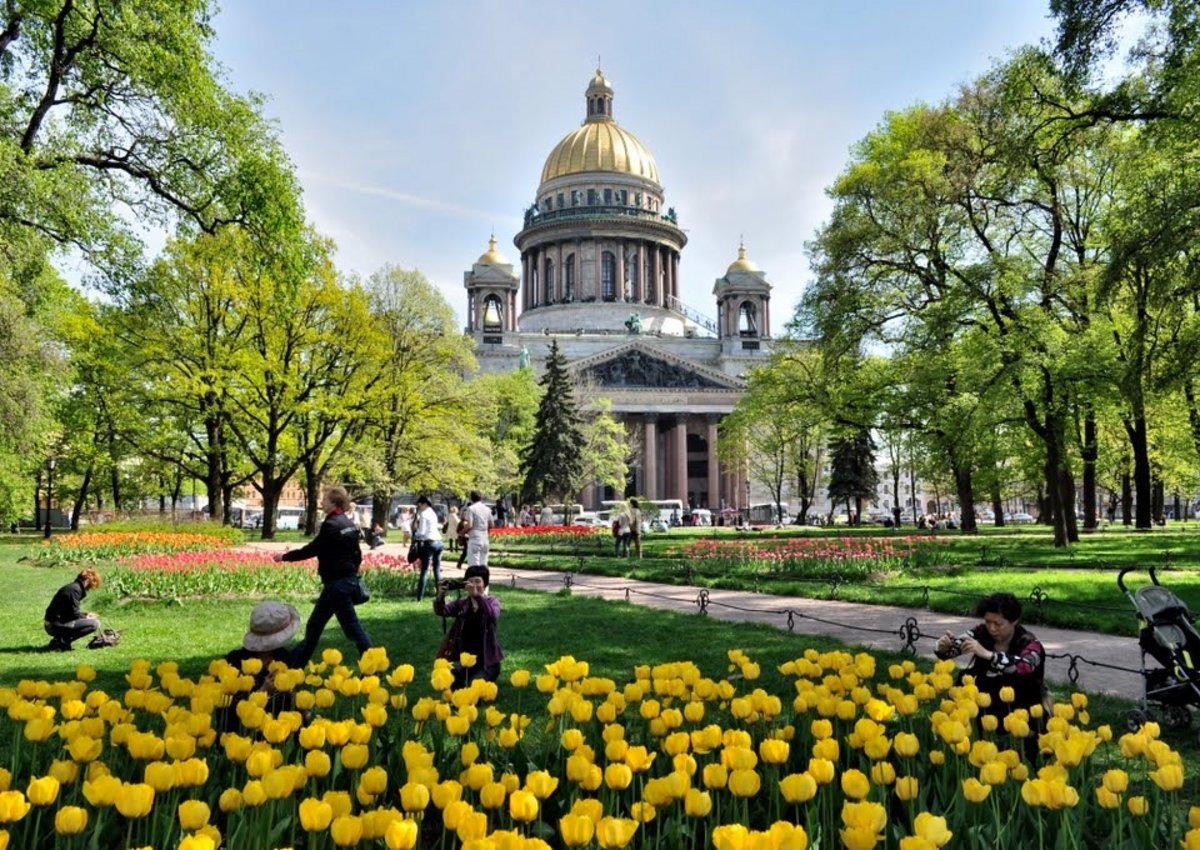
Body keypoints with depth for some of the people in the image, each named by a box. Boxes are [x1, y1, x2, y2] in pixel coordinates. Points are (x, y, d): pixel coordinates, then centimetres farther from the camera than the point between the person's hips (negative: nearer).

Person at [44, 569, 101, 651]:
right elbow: (74, 613, -15)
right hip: (56, 625, -10)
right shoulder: (75, 589, -15)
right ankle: (62, 642, -13)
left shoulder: (73, 586, 16)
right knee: (94, 623, -17)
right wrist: (86, 618, 1)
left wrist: (86, 615, 17)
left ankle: (58, 639, 14)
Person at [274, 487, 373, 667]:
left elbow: (311, 549, -13)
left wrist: (285, 556, -1)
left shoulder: (331, 525, -16)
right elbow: (357, 554, 15)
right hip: (349, 579, 9)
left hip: (337, 583, -9)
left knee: (351, 626, -2)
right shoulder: (349, 524, 11)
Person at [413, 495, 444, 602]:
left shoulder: (424, 514, -7)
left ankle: (420, 597, -5)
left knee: (424, 571, -5)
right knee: (437, 569, 11)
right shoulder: (433, 513, 17)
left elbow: (421, 532, -12)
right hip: (438, 542, 7)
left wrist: (415, 537, 5)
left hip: (429, 543, -7)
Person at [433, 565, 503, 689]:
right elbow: (441, 611, -9)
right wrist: (440, 596, -31)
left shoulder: (492, 601, -1)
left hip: (487, 660, -3)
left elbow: (493, 615, -25)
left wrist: (477, 595, -39)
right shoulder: (461, 603, 7)